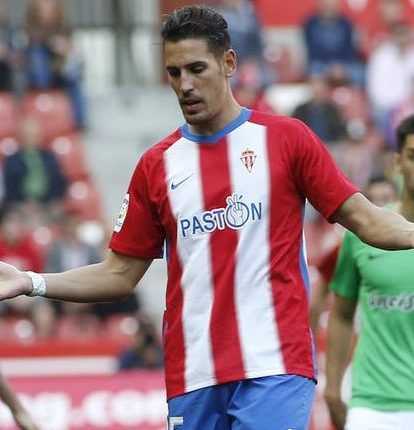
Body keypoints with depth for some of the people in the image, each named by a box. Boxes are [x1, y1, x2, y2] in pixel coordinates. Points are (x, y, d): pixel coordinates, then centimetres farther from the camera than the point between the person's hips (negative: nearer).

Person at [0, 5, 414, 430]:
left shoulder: (286, 138, 4)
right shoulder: (157, 164, 11)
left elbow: (364, 220, 4)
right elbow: (120, 274, 14)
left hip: (276, 367, -3)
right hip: (192, 375, 3)